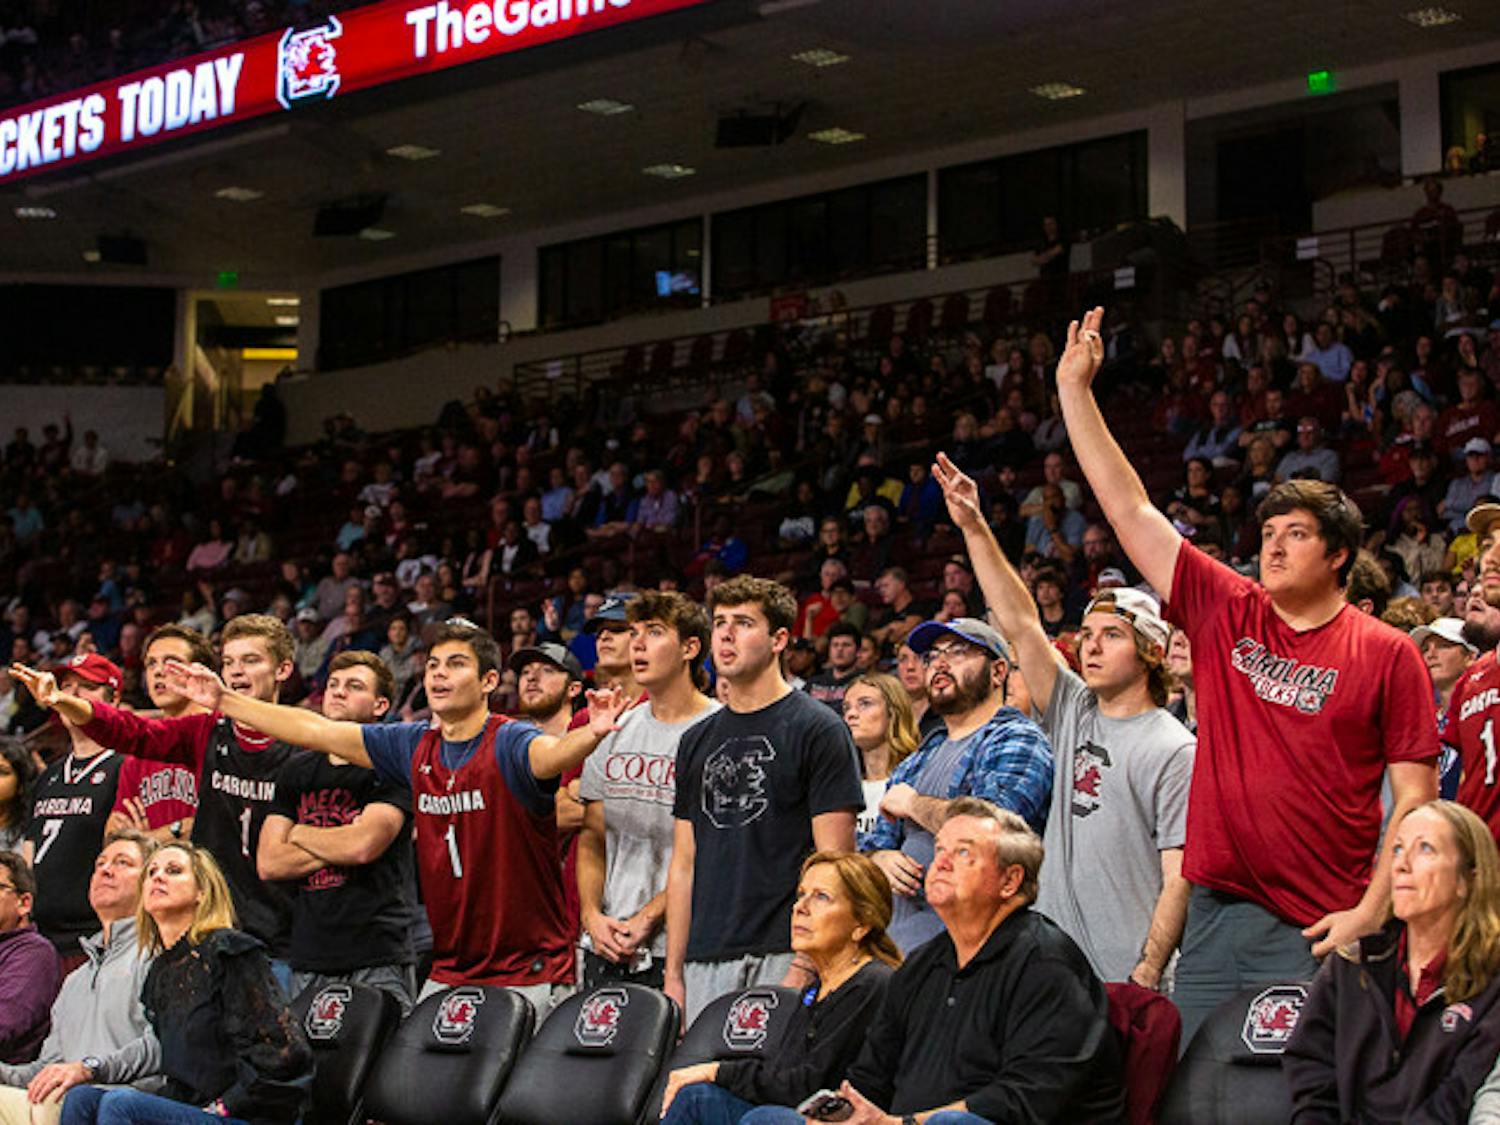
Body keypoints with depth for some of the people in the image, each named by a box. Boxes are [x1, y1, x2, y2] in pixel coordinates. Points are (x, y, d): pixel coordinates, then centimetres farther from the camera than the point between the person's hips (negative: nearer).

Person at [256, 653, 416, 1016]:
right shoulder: (298, 771, 17)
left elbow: (363, 844, -14)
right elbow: (268, 863, 8)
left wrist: (300, 834, 3)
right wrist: (337, 847, -4)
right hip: (309, 957, 5)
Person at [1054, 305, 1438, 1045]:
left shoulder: (1386, 655, 0)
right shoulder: (1224, 614, 9)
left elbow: (1415, 796, -2)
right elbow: (1129, 509, 9)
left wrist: (1371, 913, -10)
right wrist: (1075, 389, 6)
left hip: (1318, 930, -3)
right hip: (1216, 913, 4)